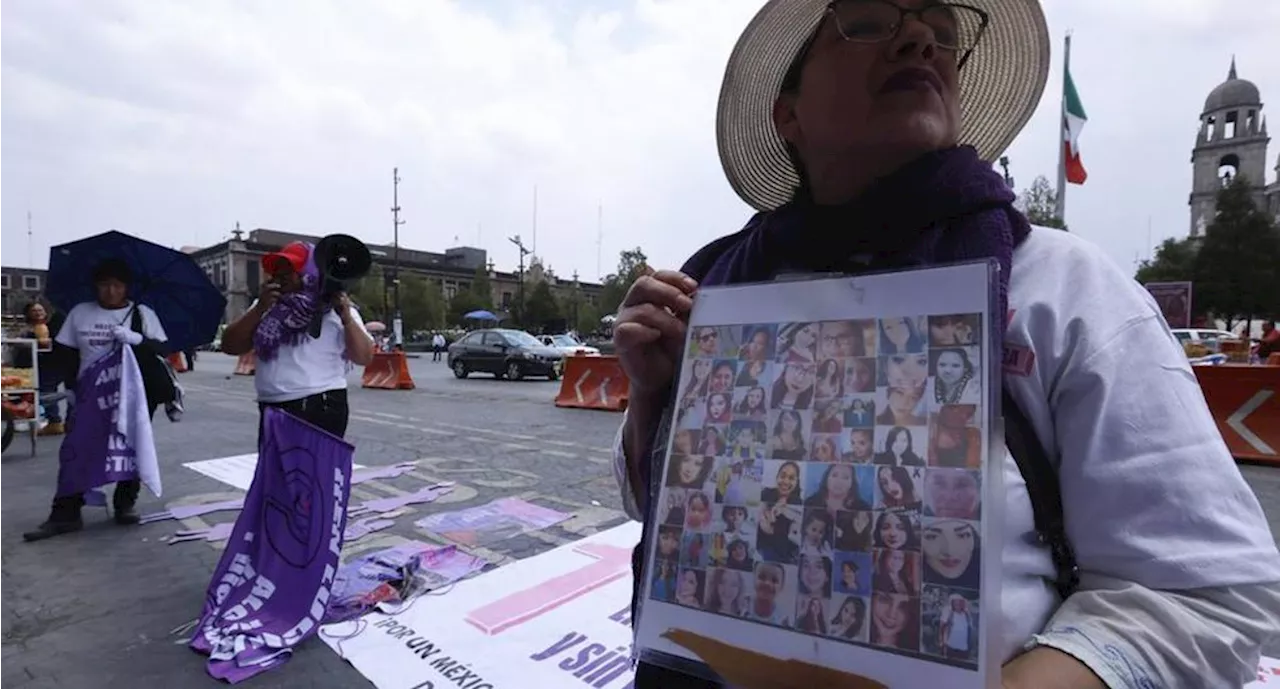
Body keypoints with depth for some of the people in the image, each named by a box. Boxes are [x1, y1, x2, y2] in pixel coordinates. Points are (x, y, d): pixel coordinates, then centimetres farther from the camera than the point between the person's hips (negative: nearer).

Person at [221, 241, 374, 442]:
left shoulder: (335, 310, -1)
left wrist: (346, 318, -22)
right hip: (272, 411, 6)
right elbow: (230, 346, 6)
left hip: (320, 409, -6)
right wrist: (259, 309, -5)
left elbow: (364, 357, -8)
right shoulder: (267, 308, 13)